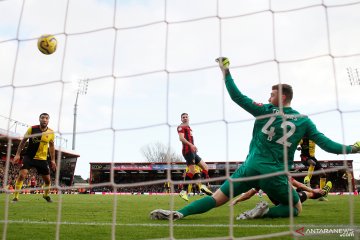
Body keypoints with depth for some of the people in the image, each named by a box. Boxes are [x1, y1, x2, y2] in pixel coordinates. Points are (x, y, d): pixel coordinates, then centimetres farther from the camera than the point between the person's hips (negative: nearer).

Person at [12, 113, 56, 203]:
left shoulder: (51, 133, -4)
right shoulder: (32, 129, -9)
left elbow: (51, 146, 9)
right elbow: (23, 141, 2)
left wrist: (53, 160, 7)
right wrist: (17, 154, -2)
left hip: (42, 159, 2)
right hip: (29, 157, -2)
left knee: (47, 180, 7)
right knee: (22, 175, -19)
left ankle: (46, 195, 35)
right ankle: (15, 197, -5)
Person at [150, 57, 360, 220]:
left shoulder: (265, 111, 0)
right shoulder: (304, 121, 4)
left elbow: (237, 97, -1)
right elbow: (326, 144, 5)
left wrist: (225, 72, 8)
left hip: (251, 168, 0)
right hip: (275, 175, 0)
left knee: (217, 199, 4)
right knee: (296, 208, 22)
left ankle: (179, 213, -15)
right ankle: (264, 212, -6)